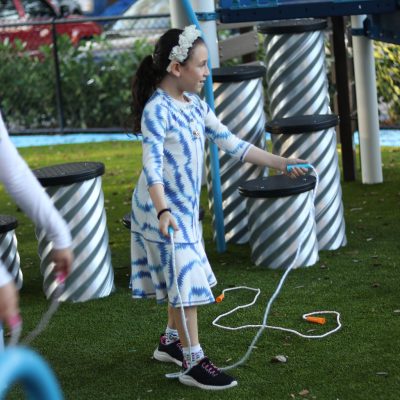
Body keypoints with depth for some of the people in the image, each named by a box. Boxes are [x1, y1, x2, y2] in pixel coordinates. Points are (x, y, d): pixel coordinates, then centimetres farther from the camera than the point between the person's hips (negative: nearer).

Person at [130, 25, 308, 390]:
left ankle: (171, 342, 35)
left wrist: (280, 163, 7)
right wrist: (163, 211, -39)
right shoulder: (157, 110, -19)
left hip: (186, 209, 8)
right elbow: (152, 164, -27)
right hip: (163, 212, -8)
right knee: (185, 281, -7)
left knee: (183, 279, 18)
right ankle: (193, 363, -1)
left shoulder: (195, 106, 7)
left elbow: (232, 144, 10)